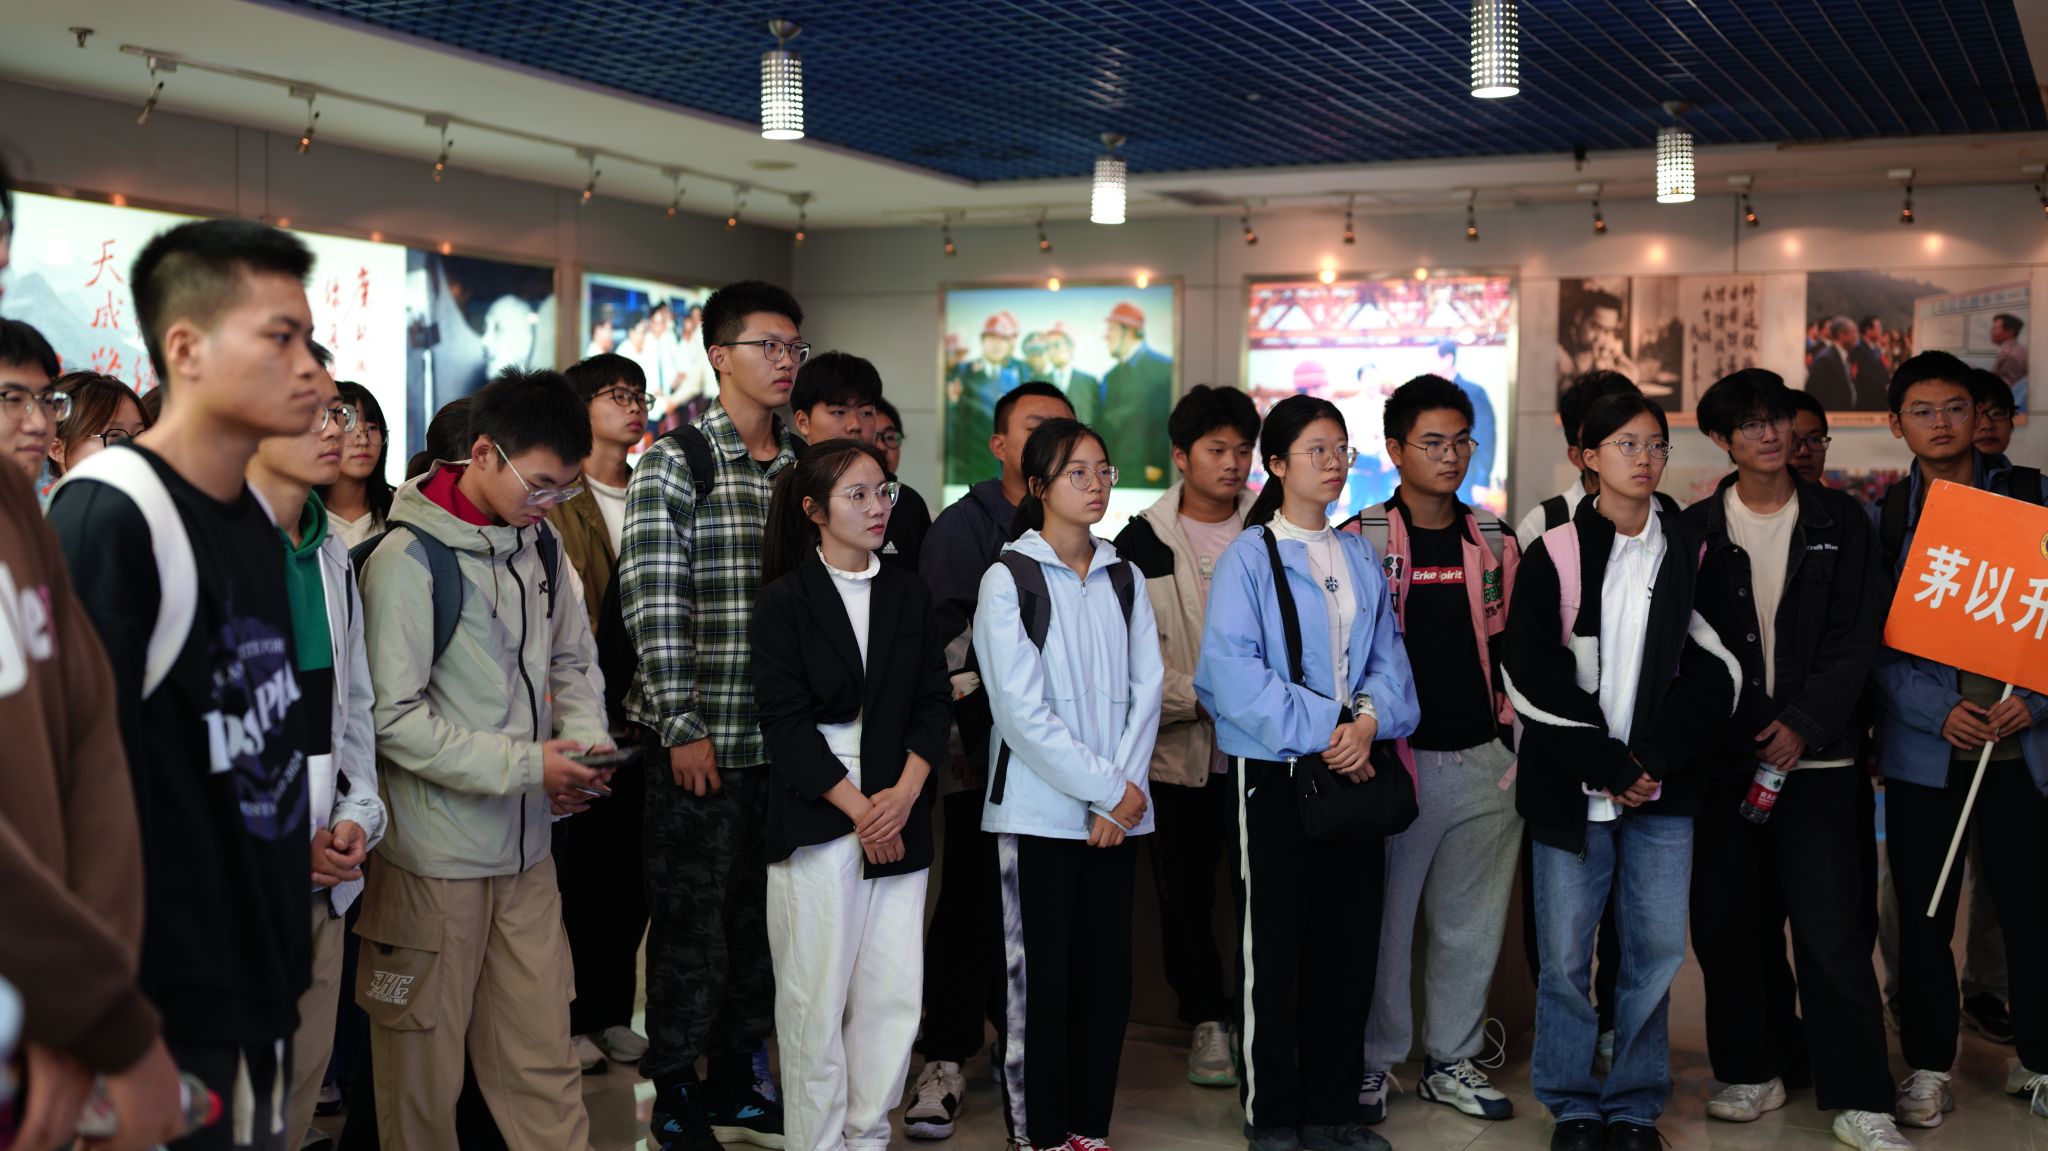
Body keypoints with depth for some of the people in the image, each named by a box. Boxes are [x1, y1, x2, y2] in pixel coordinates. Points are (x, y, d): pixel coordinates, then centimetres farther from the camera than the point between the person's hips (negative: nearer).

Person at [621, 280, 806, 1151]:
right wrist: (682, 728, -15)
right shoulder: (674, 464, -6)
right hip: (702, 741, -5)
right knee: (690, 921, 3)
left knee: (761, 916, 13)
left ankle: (735, 1080, 27)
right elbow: (653, 602, -12)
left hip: (784, 741, 6)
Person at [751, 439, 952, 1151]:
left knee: (894, 993, 4)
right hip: (816, 819, -4)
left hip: (899, 818, 4)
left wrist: (904, 793, -7)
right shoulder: (786, 599, -1)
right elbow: (784, 720, -7)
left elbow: (932, 704, 9)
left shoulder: (908, 595, 12)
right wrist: (857, 807, -11)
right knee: (817, 996, 0)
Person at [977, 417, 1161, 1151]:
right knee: (1039, 974, 0)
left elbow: (1145, 689, 5)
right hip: (1039, 808, -4)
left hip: (1119, 808, 4)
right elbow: (1022, 707, -11)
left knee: (1107, 971, 7)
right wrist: (1107, 789, -12)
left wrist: (1125, 789, -8)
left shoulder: (1123, 578, 11)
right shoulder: (1008, 579, -4)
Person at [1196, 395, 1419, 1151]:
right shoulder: (1250, 556, -6)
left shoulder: (1361, 557, 12)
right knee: (1274, 947, 1)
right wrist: (1322, 730, -18)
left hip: (1353, 772, 5)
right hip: (1275, 772, -5)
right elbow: (1232, 667, -15)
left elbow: (1386, 656, 8)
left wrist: (1369, 721, -12)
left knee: (1349, 945, 9)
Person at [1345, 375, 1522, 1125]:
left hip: (1485, 760, 4)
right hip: (1398, 757, -4)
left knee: (1472, 922, 10)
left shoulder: (1495, 543, 10)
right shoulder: (1359, 542, -3)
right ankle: (1374, 1062, 18)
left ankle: (1451, 1059, 25)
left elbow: (1515, 644, 16)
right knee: (1385, 919, 3)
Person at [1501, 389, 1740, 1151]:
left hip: (1663, 785, 2)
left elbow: (1715, 670, 1)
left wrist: (1651, 759, -10)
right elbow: (1531, 676, -6)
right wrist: (1607, 765, -10)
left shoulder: (1691, 553, 8)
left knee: (1657, 951, 4)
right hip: (1571, 787, -2)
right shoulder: (1553, 554, 0)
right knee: (1565, 955, 2)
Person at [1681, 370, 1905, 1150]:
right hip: (1723, 758, 1)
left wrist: (1804, 724, -10)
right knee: (1729, 924, 6)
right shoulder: (1695, 529, 6)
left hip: (1819, 755, -1)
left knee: (1833, 926, -6)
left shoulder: (1840, 521, 6)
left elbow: (1856, 640, 0)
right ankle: (1755, 1070, 22)